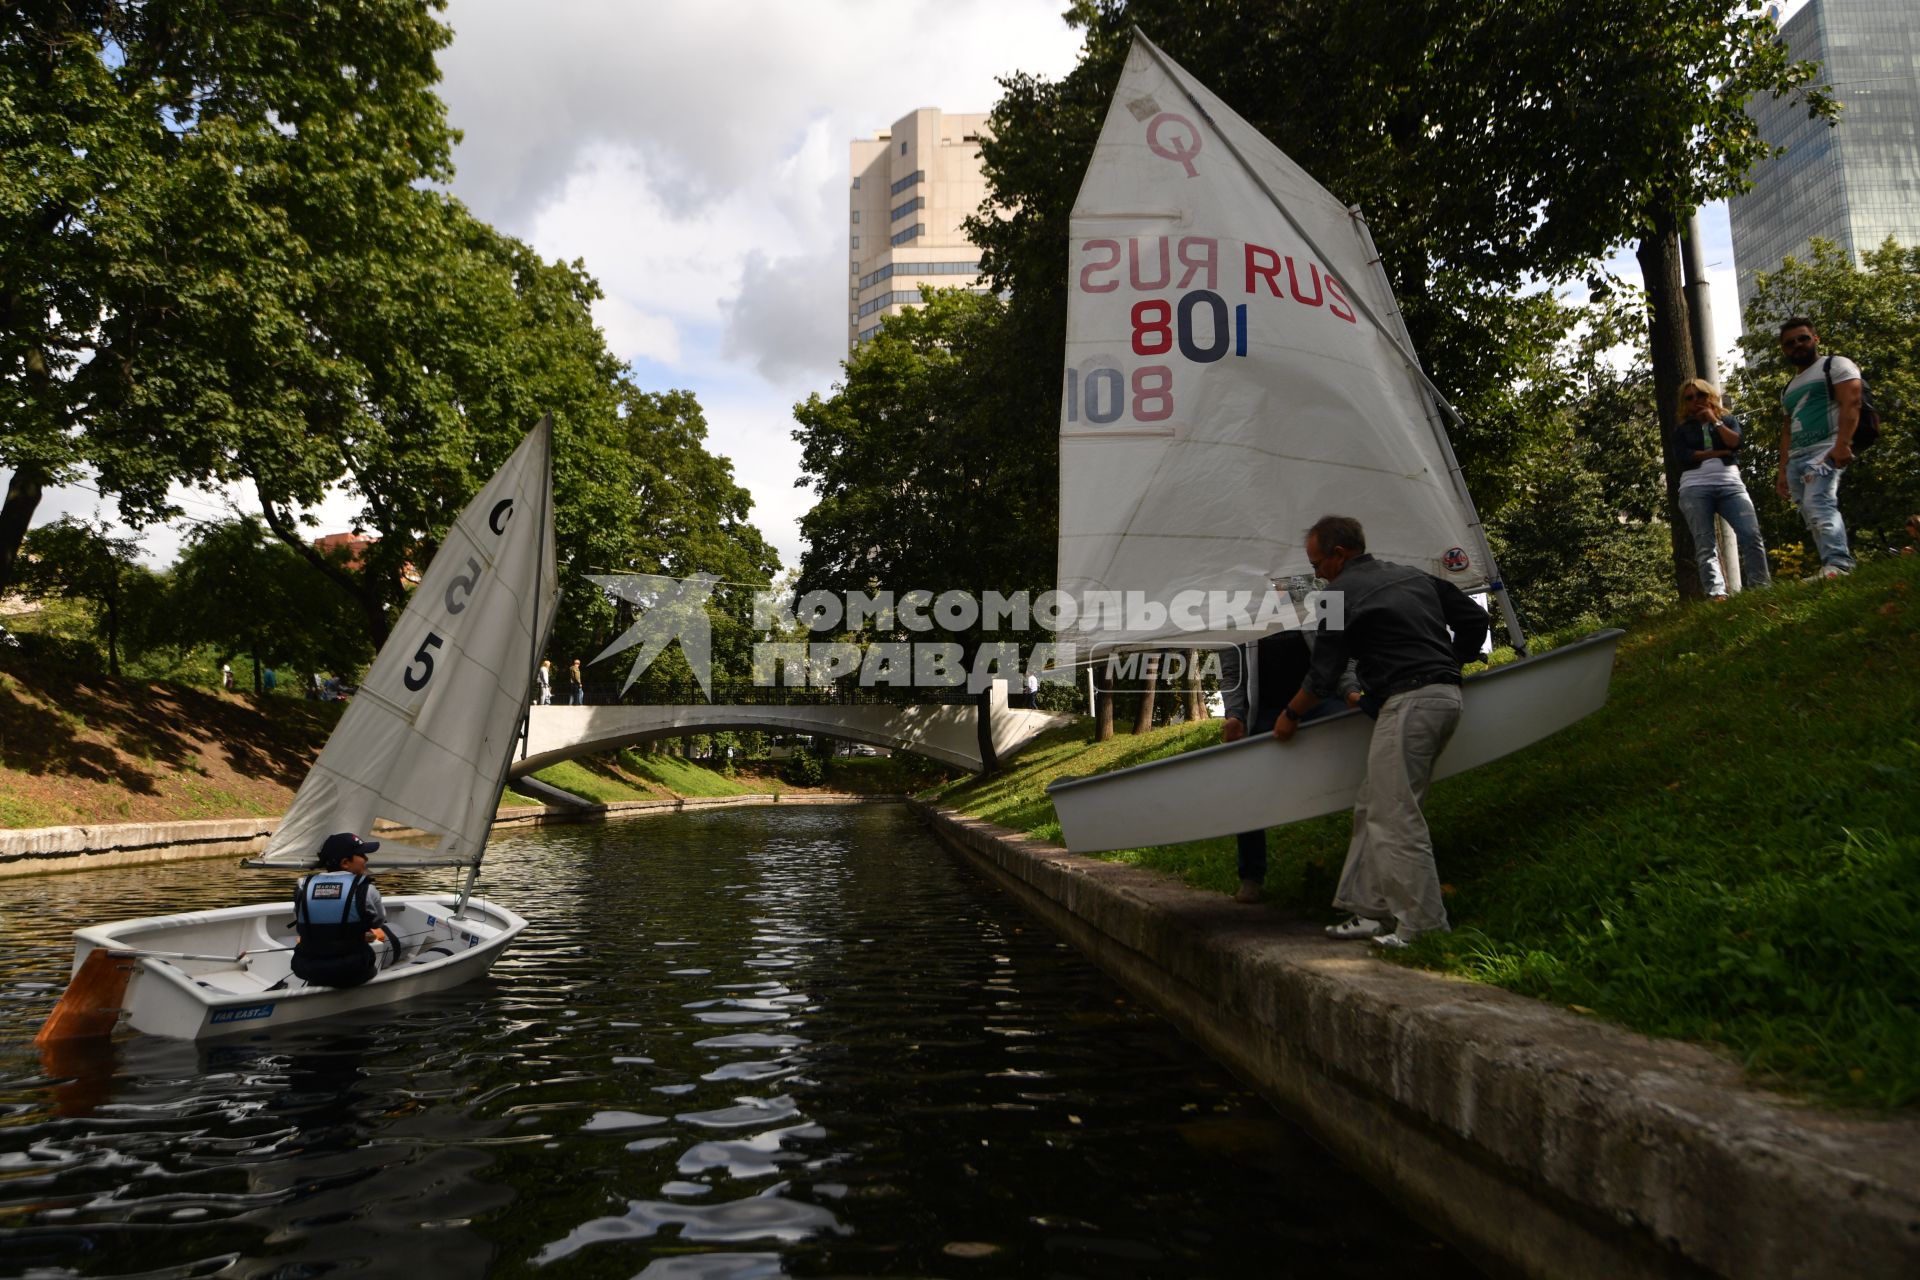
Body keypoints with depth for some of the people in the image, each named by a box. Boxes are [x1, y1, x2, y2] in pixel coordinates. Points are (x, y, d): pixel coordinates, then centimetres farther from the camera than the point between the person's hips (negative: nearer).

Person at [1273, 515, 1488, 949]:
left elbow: (1323, 677, -3)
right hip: (1445, 696, 9)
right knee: (1372, 808, 11)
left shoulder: (1343, 593, -4)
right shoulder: (1413, 576, 20)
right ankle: (1370, 911, 13)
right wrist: (1450, 665, 32)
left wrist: (1290, 715, 11)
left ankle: (1424, 926, -1)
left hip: (1408, 702, -9)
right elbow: (1474, 617, 22)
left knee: (1394, 817, -5)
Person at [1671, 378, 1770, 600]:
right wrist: (1720, 453, 0)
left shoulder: (1727, 420, 21)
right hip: (1695, 489, -1)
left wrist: (1714, 420, 4)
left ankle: (1761, 587, -13)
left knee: (1751, 535, -15)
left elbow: (1735, 442, 0)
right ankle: (1716, 594, -21)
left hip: (1730, 485, 1)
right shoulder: (1682, 428, 17)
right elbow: (1683, 455, -1)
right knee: (1705, 545, -13)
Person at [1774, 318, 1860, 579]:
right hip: (1796, 459, 8)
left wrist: (1842, 444, -23)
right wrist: (1783, 471, 15)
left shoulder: (1835, 366, 7)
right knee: (1813, 518, -2)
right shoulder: (1789, 388, 29)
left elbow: (1851, 404, -8)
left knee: (1819, 505, -28)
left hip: (1825, 450, -8)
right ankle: (1837, 568, -6)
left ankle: (1838, 565, -40)